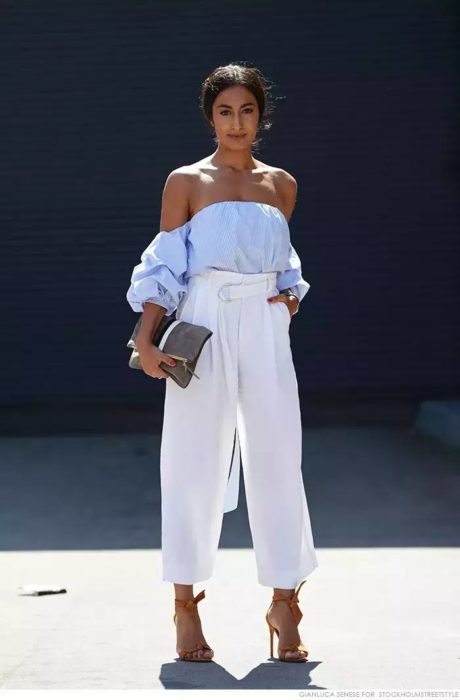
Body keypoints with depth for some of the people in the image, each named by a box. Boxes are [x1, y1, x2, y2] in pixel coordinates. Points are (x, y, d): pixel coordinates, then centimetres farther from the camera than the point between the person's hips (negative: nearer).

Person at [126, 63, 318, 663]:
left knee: (276, 459, 0)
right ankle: (186, 603, 11)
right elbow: (165, 268, 0)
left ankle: (284, 602, 9)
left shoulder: (281, 184, 11)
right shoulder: (185, 182, 2)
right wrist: (146, 341, -9)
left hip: (265, 330, 2)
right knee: (196, 461, 1)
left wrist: (291, 297, 5)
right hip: (203, 327, -2)